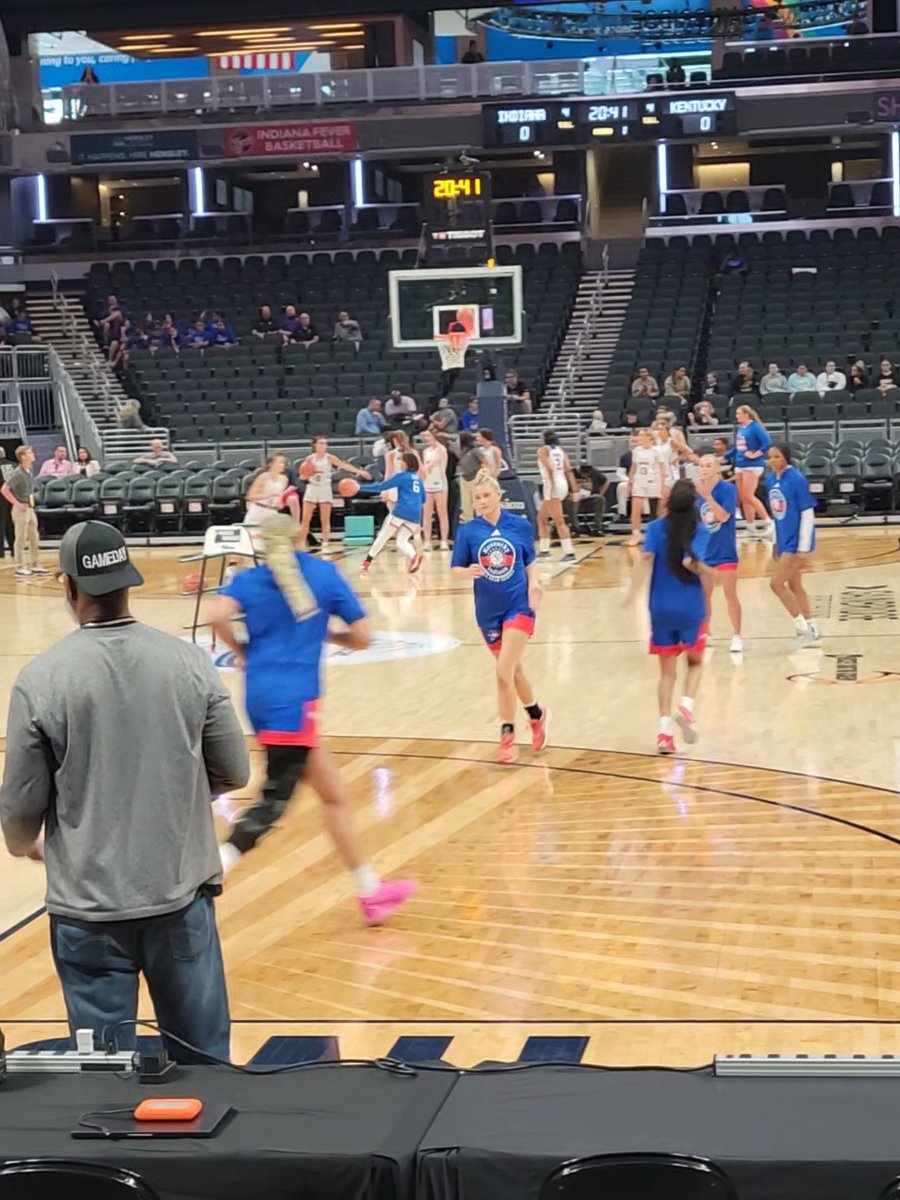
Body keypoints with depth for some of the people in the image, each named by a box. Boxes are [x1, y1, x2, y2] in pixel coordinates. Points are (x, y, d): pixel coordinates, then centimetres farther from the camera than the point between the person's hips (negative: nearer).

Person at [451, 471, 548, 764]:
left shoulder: (519, 526, -4)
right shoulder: (468, 531, -4)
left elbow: (530, 561, 8)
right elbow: (455, 568, -2)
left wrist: (533, 583, -10)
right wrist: (469, 572, -23)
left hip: (518, 606, -3)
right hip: (488, 610, 3)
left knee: (504, 672, -14)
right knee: (512, 670, 17)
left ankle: (507, 735, -1)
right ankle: (537, 715, 41)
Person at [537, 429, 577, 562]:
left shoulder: (543, 450, -2)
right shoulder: (560, 450, 15)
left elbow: (549, 468, -16)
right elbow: (568, 469, 6)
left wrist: (550, 487, -22)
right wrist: (574, 489, 2)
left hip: (552, 485, -8)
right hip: (563, 484, 8)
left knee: (559, 522, -10)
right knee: (542, 518, 21)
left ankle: (569, 553, -17)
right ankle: (543, 550, 26)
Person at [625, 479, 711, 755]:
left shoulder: (656, 528, 0)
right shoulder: (700, 531, -6)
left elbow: (647, 557, -15)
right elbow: (690, 562, -21)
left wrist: (634, 590, -19)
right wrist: (706, 571, -3)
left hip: (661, 608, 2)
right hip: (691, 608, -2)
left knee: (667, 671, 11)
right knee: (695, 662, 19)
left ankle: (664, 726, -2)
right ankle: (686, 705, -6)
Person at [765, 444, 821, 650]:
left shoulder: (796, 480, -17)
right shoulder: (771, 480, 5)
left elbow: (808, 514, -16)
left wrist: (803, 549, -18)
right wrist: (776, 542, 15)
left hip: (796, 542, -8)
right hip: (783, 541, 8)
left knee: (777, 583, -9)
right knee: (794, 586, 13)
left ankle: (803, 627, 2)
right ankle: (811, 633, 23)